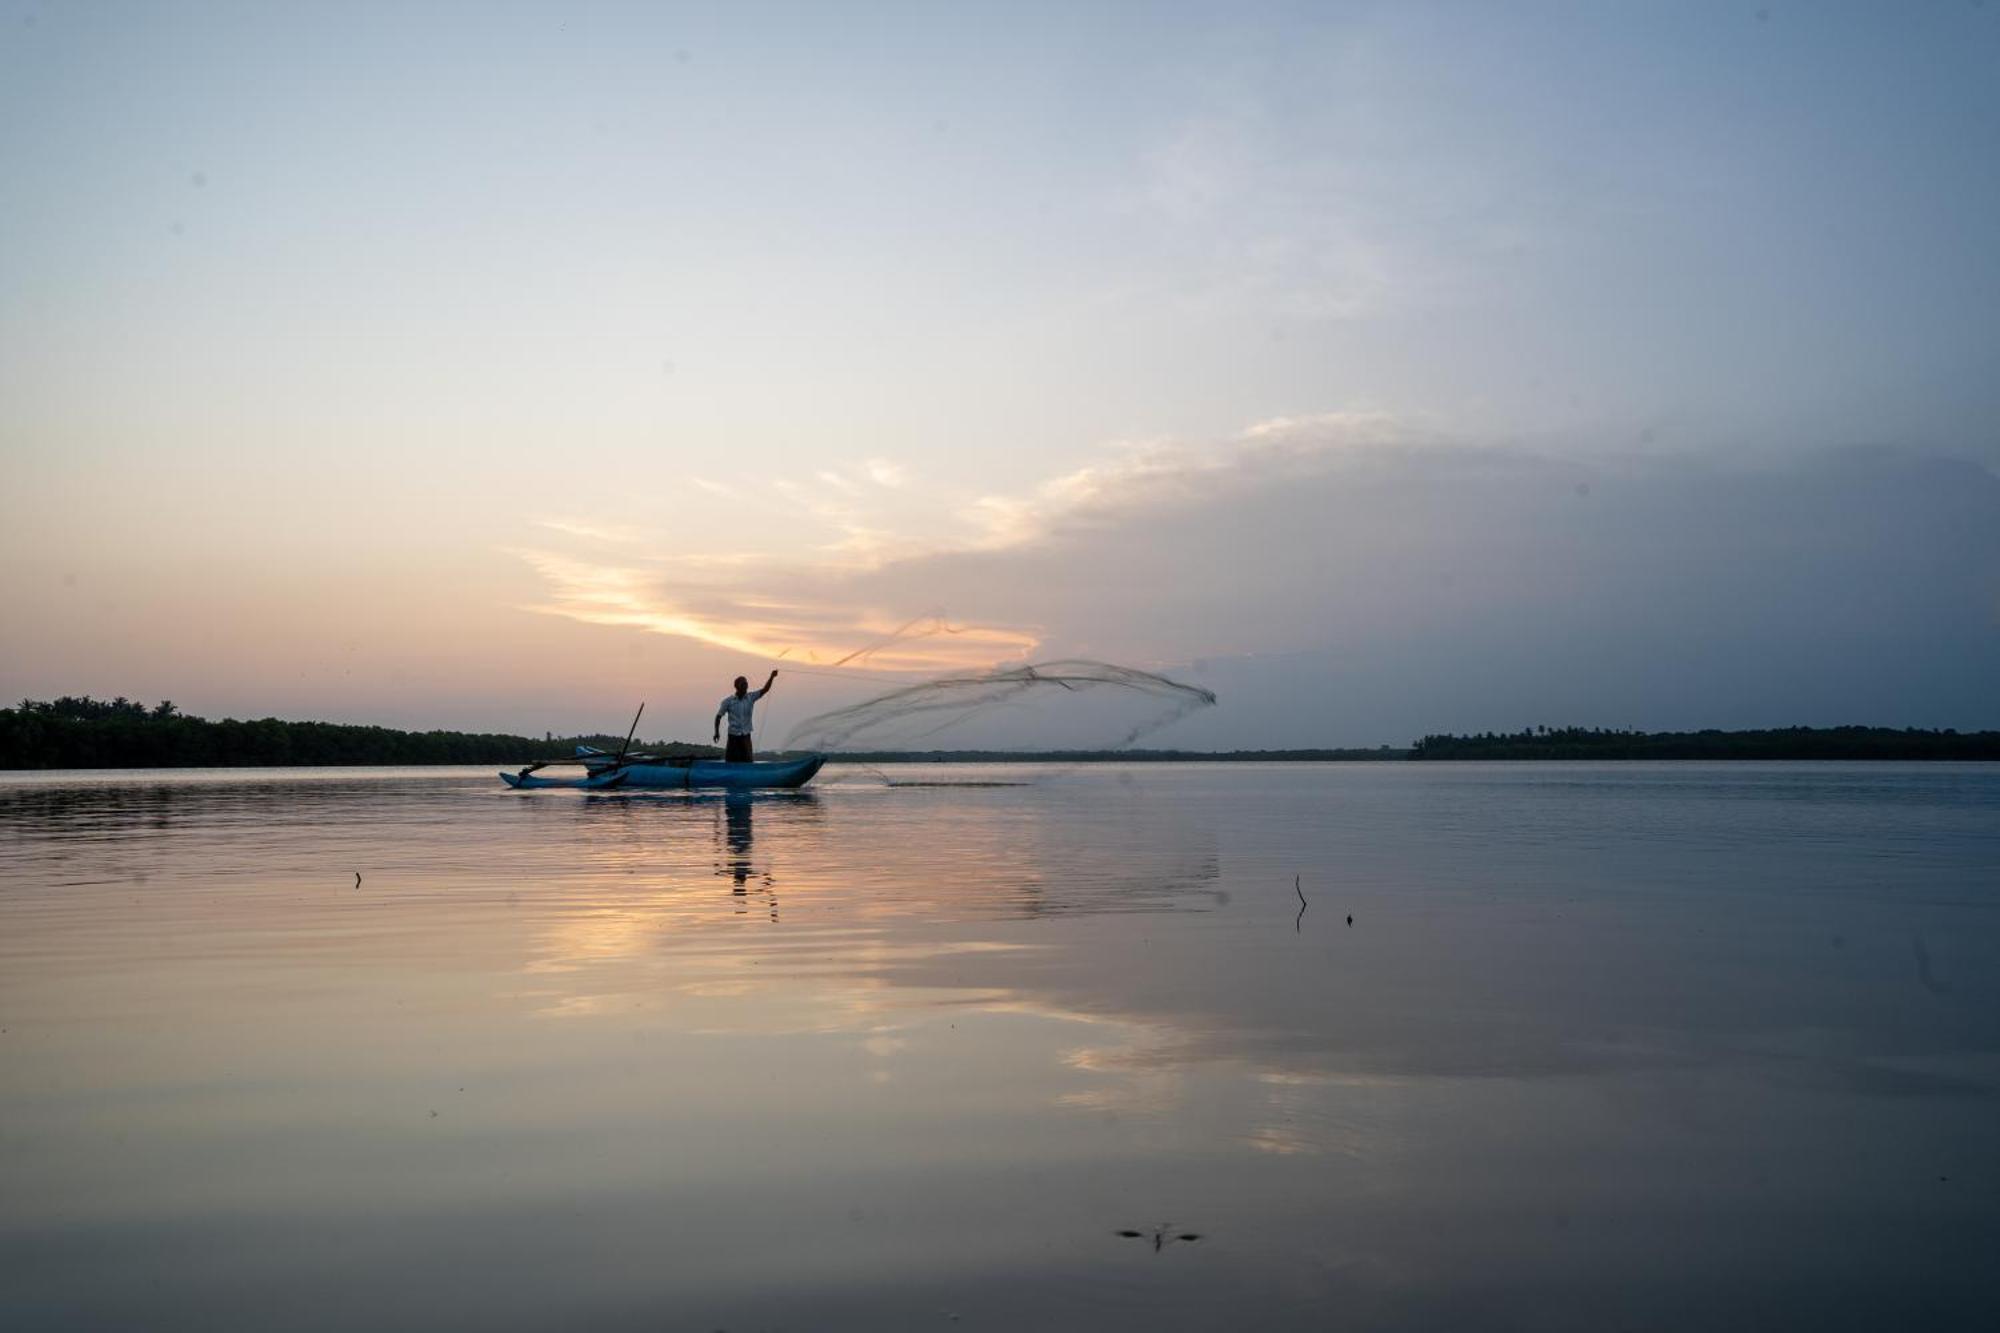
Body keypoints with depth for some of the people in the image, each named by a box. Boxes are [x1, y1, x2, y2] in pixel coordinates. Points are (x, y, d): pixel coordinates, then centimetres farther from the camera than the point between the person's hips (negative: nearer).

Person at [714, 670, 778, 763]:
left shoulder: (751, 697, 1)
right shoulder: (728, 701, -5)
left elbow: (765, 690, -9)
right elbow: (719, 716, 4)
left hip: (746, 736, 2)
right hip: (733, 737, -2)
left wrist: (772, 677, -24)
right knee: (732, 762, 0)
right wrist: (717, 732, -1)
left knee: (747, 762, -1)